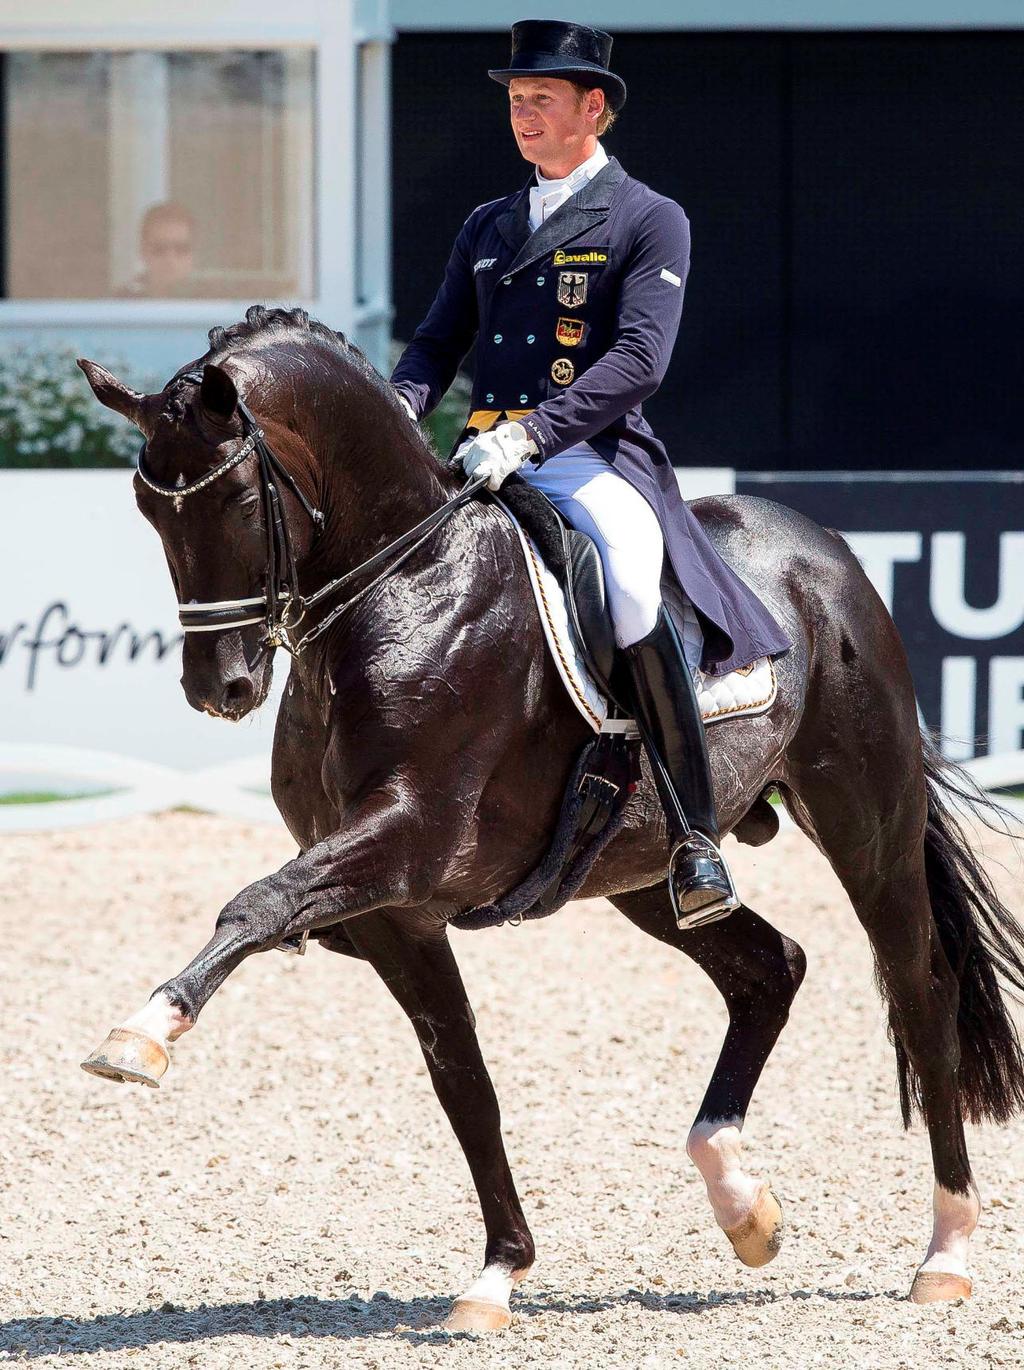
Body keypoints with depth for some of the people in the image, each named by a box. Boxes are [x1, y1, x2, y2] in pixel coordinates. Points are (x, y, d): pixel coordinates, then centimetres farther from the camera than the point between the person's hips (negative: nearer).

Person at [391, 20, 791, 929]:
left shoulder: (651, 222, 2)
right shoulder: (487, 229, 21)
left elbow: (639, 359, -11)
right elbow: (439, 344, 15)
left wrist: (526, 436, -23)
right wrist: (394, 418, -8)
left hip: (598, 460, -7)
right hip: (490, 461, 7)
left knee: (631, 587, -34)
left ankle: (694, 833, -28)